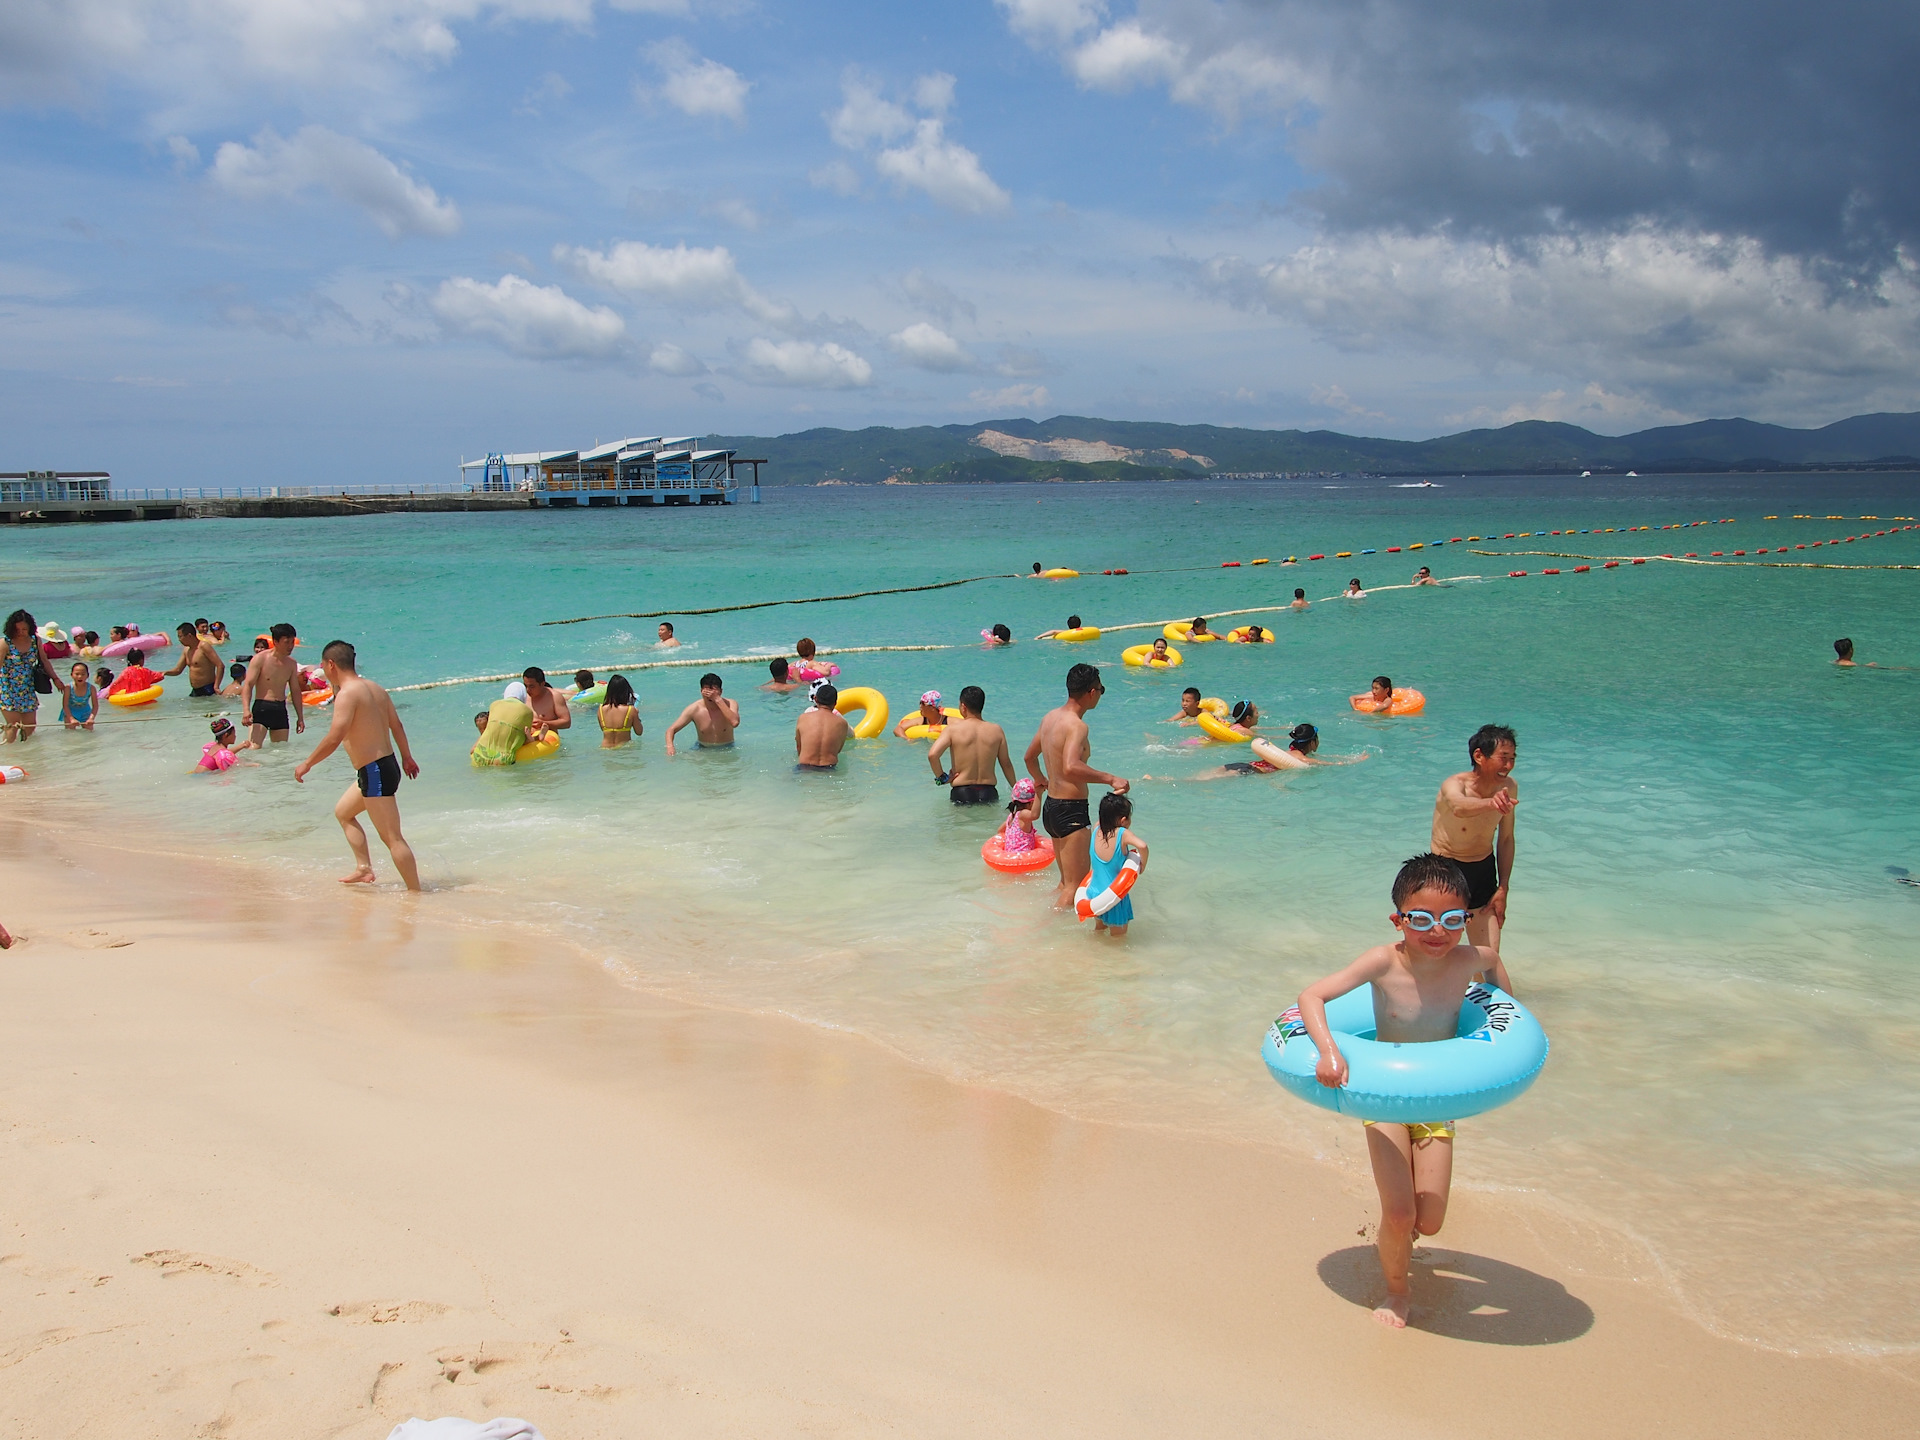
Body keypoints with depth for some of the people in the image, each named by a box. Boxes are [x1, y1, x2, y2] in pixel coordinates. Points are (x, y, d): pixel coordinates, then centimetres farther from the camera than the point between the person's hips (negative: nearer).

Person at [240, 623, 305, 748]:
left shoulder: (291, 663, 11)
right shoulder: (260, 659, -6)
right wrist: (246, 710, -26)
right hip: (261, 708, -6)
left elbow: (296, 690, 19)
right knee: (253, 748, -19)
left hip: (281, 710, 6)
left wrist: (300, 717, 19)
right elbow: (248, 685, -11)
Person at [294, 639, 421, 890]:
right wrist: (406, 757, 31)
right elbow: (397, 726, 18)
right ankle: (364, 868, 25)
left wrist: (307, 764, -10)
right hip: (387, 764, 10)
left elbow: (334, 739, -23)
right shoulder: (375, 689, 10)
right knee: (343, 812, 27)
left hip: (374, 772, -10)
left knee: (392, 838, -7)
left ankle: (415, 891, -5)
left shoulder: (347, 694, -17)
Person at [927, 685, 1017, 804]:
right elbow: (1006, 764, 11)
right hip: (988, 793, 2)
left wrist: (941, 777, 0)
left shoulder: (953, 729, -3)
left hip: (961, 794, -2)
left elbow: (932, 755, -16)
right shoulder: (996, 730, 5)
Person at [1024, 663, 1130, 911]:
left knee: (1066, 881, 20)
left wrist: (1041, 780, 43)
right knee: (1076, 885, -4)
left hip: (1051, 806, 10)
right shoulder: (1076, 725, -19)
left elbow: (1030, 756, 25)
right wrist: (1110, 779, -29)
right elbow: (1071, 767, -36)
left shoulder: (1049, 717, 9)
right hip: (1071, 810, -10)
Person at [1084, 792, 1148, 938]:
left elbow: (1104, 815, 20)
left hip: (1094, 893, 6)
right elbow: (1142, 846, -36)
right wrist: (1142, 866, -22)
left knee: (1098, 930, 29)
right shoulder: (1123, 834, -21)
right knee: (1118, 937, 8)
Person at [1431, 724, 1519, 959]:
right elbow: (1459, 807, -49)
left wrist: (1503, 889, 3)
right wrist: (1490, 803, -70)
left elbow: (1506, 839, 7)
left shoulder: (1508, 788, -6)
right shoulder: (1454, 785, -23)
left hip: (1483, 872, 4)